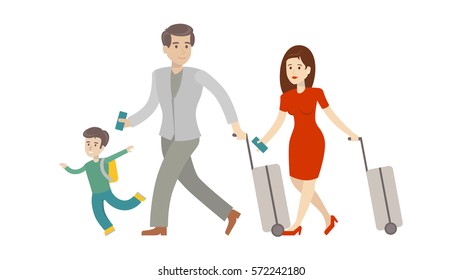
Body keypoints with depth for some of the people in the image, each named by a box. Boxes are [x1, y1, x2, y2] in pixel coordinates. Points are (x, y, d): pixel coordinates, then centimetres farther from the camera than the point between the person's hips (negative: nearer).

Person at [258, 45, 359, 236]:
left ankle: (297, 225, 17)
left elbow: (332, 116, -3)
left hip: (314, 141, -6)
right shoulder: (286, 97, 0)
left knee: (308, 183, 2)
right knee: (296, 182, 10)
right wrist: (262, 142, -2)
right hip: (297, 141, 6)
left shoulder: (316, 93, -12)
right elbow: (278, 123, 4)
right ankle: (328, 217, 25)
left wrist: (350, 133, -2)